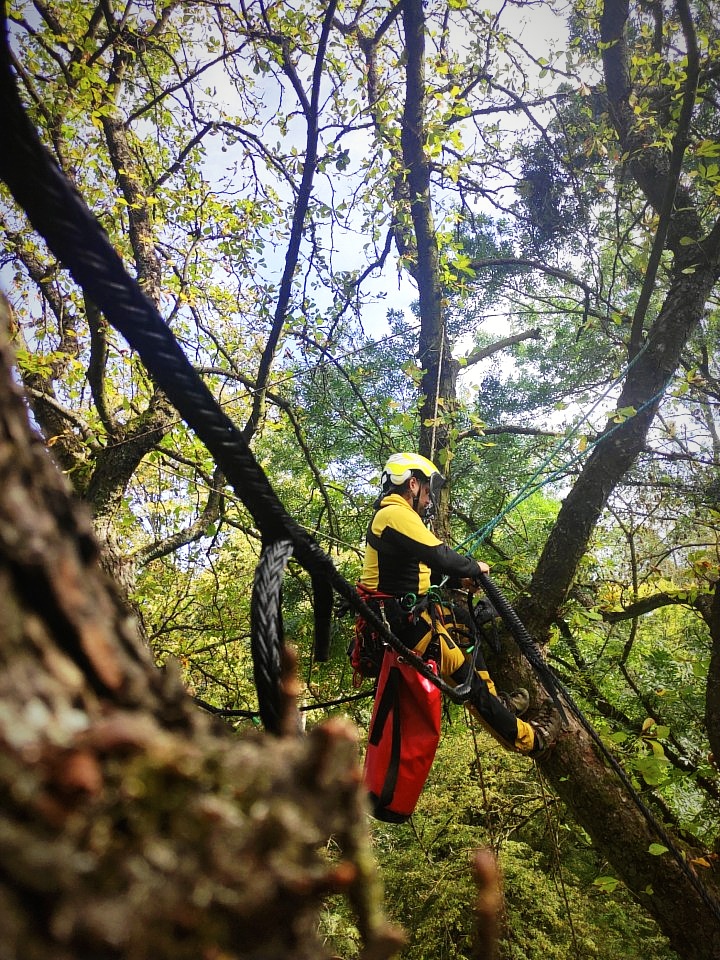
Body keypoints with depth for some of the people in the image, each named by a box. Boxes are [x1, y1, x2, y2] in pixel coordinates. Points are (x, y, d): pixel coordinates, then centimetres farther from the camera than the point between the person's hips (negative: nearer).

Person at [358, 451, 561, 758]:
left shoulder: (390, 515, 16)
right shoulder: (397, 513, -18)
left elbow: (426, 567, 20)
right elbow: (441, 557, -24)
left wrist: (459, 580, 8)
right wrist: (474, 567, -6)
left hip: (404, 614, 11)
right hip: (405, 621, -11)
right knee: (469, 679, -2)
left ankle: (496, 703, 32)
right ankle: (527, 738, 12)